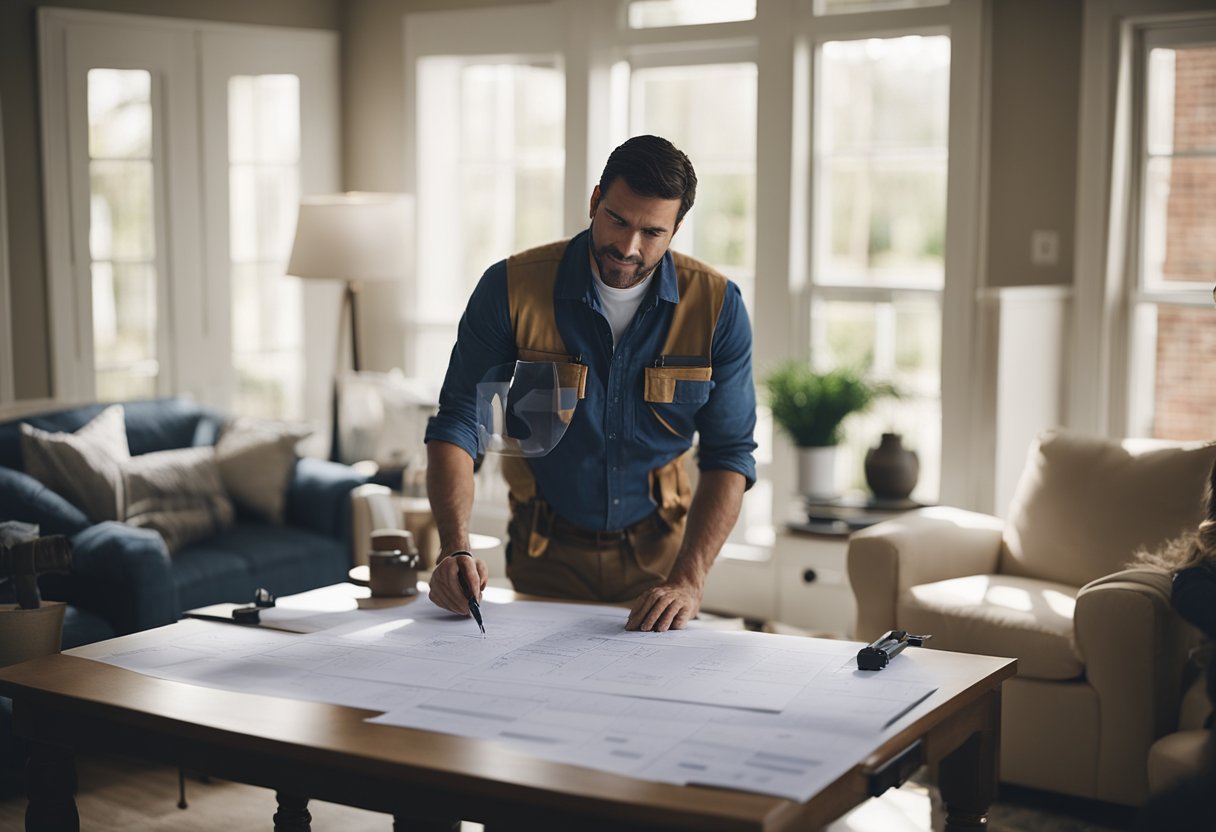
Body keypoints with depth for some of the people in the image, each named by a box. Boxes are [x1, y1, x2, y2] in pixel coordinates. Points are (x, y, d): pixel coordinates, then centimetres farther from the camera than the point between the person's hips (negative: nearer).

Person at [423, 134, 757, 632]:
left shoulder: (717, 306, -10)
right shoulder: (511, 288, -12)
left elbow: (729, 456, -8)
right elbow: (457, 424, -11)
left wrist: (688, 581, -20)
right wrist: (456, 549, -26)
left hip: (658, 554, 0)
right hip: (545, 554, 0)